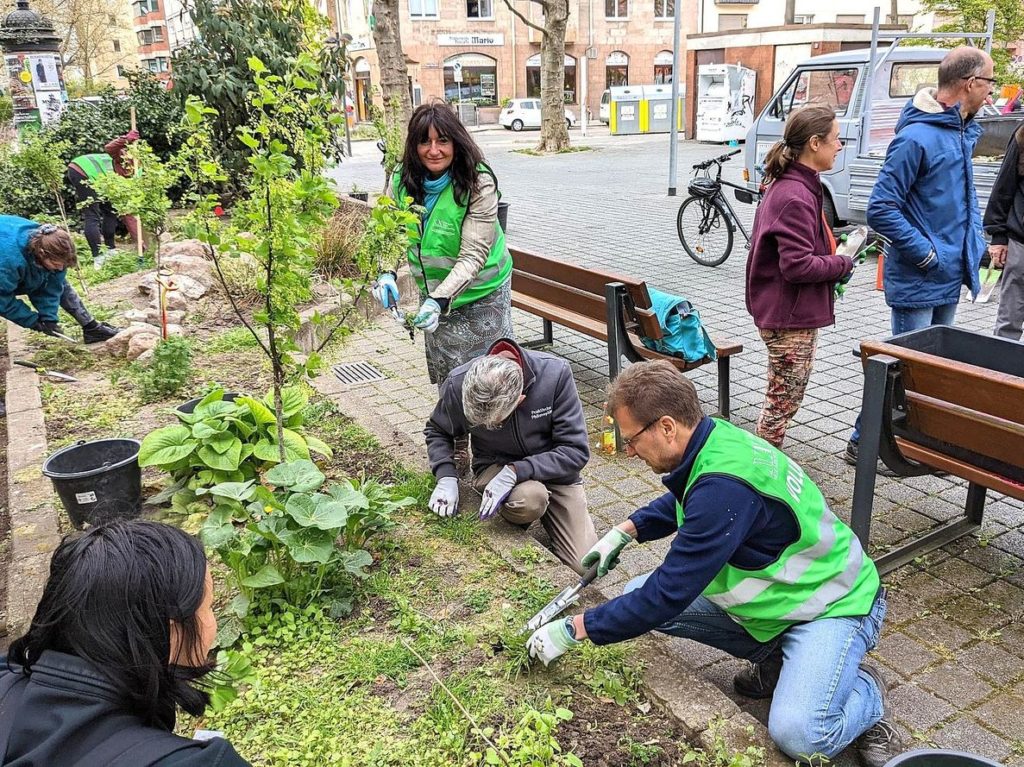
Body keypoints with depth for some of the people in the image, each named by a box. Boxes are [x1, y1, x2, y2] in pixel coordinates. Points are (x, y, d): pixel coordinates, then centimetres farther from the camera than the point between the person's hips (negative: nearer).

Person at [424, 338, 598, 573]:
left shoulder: (556, 373, -26)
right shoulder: (458, 384, -20)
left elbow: (576, 451, -22)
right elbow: (436, 431, 2)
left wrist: (515, 472, -33)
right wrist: (446, 477, -16)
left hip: (553, 469, 0)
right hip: (495, 465, 0)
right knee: (529, 501, -36)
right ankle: (515, 527, 1)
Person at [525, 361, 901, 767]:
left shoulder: (725, 488, -34)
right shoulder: (711, 438, -7)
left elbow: (667, 595, -29)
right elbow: (681, 502, 19)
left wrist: (573, 629, -21)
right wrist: (624, 531, 4)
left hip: (833, 605, -9)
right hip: (771, 593, 9)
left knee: (797, 734, -30)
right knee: (637, 594, -3)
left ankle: (866, 692, 4)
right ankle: (774, 656, 10)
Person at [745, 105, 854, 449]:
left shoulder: (790, 185, 11)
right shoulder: (795, 196, -22)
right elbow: (798, 265, -27)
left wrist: (833, 254, 8)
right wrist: (842, 264, -12)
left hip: (792, 313, 11)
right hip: (790, 317, -11)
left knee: (783, 398, 20)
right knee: (784, 399, 2)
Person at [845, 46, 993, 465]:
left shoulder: (964, 131, 9)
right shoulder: (916, 138, -20)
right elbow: (881, 210, -22)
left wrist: (975, 239, 12)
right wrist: (925, 254, -19)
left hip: (950, 277, 9)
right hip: (918, 280, -9)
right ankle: (862, 442, 11)